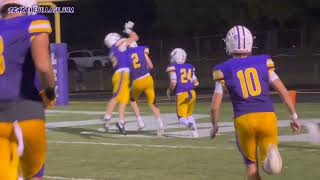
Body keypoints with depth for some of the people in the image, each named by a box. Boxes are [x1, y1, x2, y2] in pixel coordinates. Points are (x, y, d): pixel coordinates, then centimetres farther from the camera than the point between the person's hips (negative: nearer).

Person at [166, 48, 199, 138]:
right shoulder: (190, 67, 13)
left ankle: (190, 124, -29)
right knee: (189, 114, 24)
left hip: (181, 94, -5)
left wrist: (169, 90, 6)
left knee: (182, 117, 4)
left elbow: (173, 82, -13)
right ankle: (195, 132, 6)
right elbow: (196, 82, 15)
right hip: (192, 93, 5)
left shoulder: (173, 68, -3)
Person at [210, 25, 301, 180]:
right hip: (267, 116, 1)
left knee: (251, 164, 19)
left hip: (243, 120, -1)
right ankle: (270, 150, -26)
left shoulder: (224, 70, 4)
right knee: (270, 166, 9)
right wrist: (294, 116, 14)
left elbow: (215, 105, 4)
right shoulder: (263, 63, 9)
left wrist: (214, 125, 21)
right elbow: (283, 91, 6)